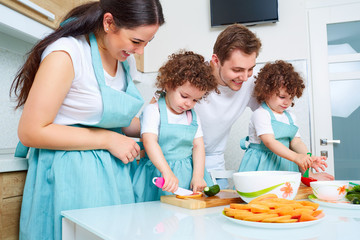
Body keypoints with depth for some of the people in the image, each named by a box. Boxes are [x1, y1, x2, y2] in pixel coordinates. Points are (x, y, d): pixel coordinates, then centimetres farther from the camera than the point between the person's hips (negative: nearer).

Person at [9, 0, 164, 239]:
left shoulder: (126, 62, 7)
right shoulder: (67, 53, -16)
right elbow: (31, 132, -17)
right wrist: (107, 140, -17)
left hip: (113, 173, 7)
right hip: (70, 177, -7)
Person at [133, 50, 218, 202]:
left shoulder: (193, 117, 11)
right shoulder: (153, 111, -6)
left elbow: (198, 146, 5)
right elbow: (149, 141, -19)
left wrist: (198, 176, -8)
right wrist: (167, 172, -30)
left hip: (188, 172, 5)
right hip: (158, 171, -4)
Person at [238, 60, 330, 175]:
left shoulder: (290, 117, 15)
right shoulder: (261, 114, -8)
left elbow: (296, 142, 11)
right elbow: (269, 141, -18)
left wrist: (309, 157, -9)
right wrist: (296, 157, -26)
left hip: (285, 165, 6)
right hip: (263, 165, -5)